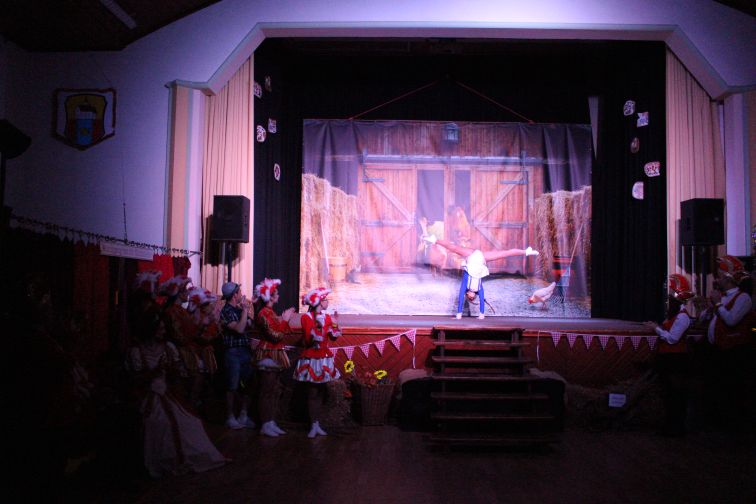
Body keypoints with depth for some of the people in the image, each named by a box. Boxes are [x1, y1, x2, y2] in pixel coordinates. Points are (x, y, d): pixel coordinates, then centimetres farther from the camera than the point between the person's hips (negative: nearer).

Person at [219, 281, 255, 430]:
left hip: (245, 350, 7)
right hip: (233, 352, -7)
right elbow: (239, 329, -20)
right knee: (233, 386, -1)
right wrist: (245, 310, -15)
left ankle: (243, 415, 18)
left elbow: (249, 325, 16)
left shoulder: (240, 309, 12)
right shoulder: (226, 311, -10)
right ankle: (230, 417, 9)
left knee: (246, 384, 8)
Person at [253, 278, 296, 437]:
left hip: (275, 355, 9)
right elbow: (275, 336, -20)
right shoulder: (263, 314, -15)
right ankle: (265, 425, 1)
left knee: (273, 391, 11)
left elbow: (279, 332, 13)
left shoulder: (270, 312, 12)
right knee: (267, 391, -4)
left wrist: (285, 320, 5)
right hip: (268, 355, -9)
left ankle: (271, 423, 17)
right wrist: (285, 320, -13)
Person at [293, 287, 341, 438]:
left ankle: (317, 424, 15)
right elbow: (309, 340, -17)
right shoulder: (306, 317, -11)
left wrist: (334, 324, -7)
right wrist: (318, 326, -27)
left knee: (321, 392, 9)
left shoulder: (326, 316, 7)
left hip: (325, 358, 6)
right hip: (312, 359, -6)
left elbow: (334, 337, 6)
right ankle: (313, 426, 4)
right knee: (313, 393, -3)